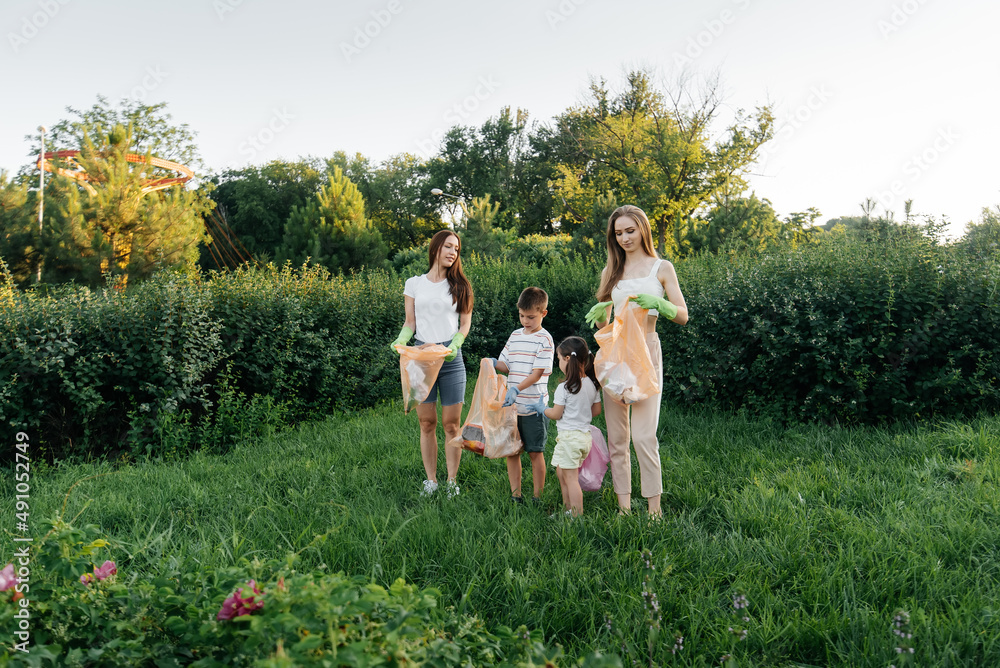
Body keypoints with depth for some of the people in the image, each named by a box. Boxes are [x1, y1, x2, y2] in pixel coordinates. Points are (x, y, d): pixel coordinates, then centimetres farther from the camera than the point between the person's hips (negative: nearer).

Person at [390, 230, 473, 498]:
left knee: (451, 424, 2)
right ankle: (431, 480, 17)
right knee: (427, 423, 5)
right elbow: (410, 322, 11)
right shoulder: (414, 284, 8)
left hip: (451, 358, 0)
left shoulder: (460, 285, 7)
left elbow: (465, 324, 8)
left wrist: (454, 345, -10)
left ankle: (452, 480, 14)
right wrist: (400, 340, -9)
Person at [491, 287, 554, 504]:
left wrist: (517, 389, -25)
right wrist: (494, 364, -7)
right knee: (511, 451, 9)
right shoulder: (515, 335, 12)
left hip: (533, 407, -5)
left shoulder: (544, 339, -7)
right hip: (511, 405, 6)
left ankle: (537, 498, 15)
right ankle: (515, 495, 21)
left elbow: (538, 372, -14)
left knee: (535, 453, 4)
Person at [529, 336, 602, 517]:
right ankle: (568, 510, 28)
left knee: (570, 478, -2)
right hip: (585, 436, 8)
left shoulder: (564, 387, -16)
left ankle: (577, 516, -1)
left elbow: (556, 414, -11)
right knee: (561, 473, 21)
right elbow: (596, 410, 12)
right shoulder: (593, 384, 4)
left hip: (569, 437, -8)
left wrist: (542, 409, 7)